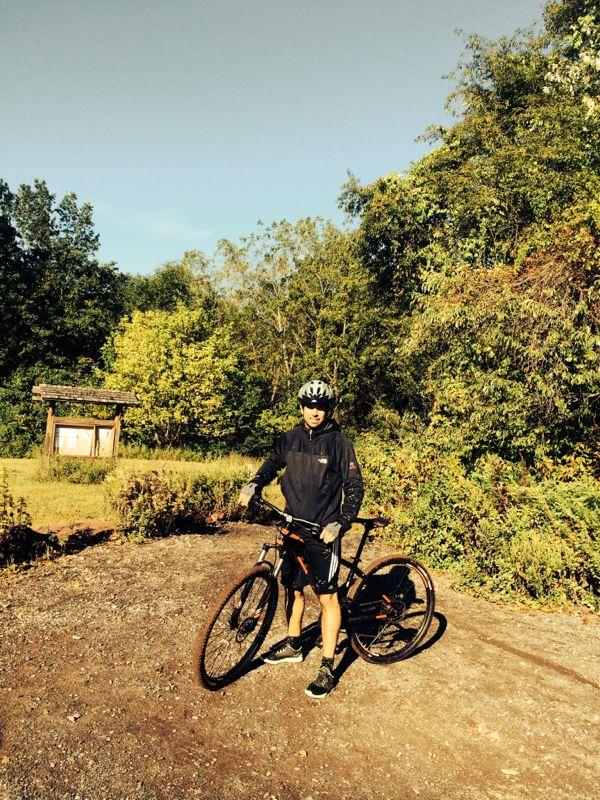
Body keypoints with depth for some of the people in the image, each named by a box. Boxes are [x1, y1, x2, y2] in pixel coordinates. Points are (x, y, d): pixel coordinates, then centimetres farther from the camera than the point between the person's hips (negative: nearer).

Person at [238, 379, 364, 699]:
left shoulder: (339, 443, -10)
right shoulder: (290, 438, 3)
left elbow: (354, 487, -9)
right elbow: (273, 463, 18)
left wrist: (340, 523, -20)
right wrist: (255, 484, -1)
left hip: (323, 531, -5)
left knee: (327, 597, 0)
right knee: (292, 587, 18)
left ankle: (327, 668, 11)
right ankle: (293, 646, 38)